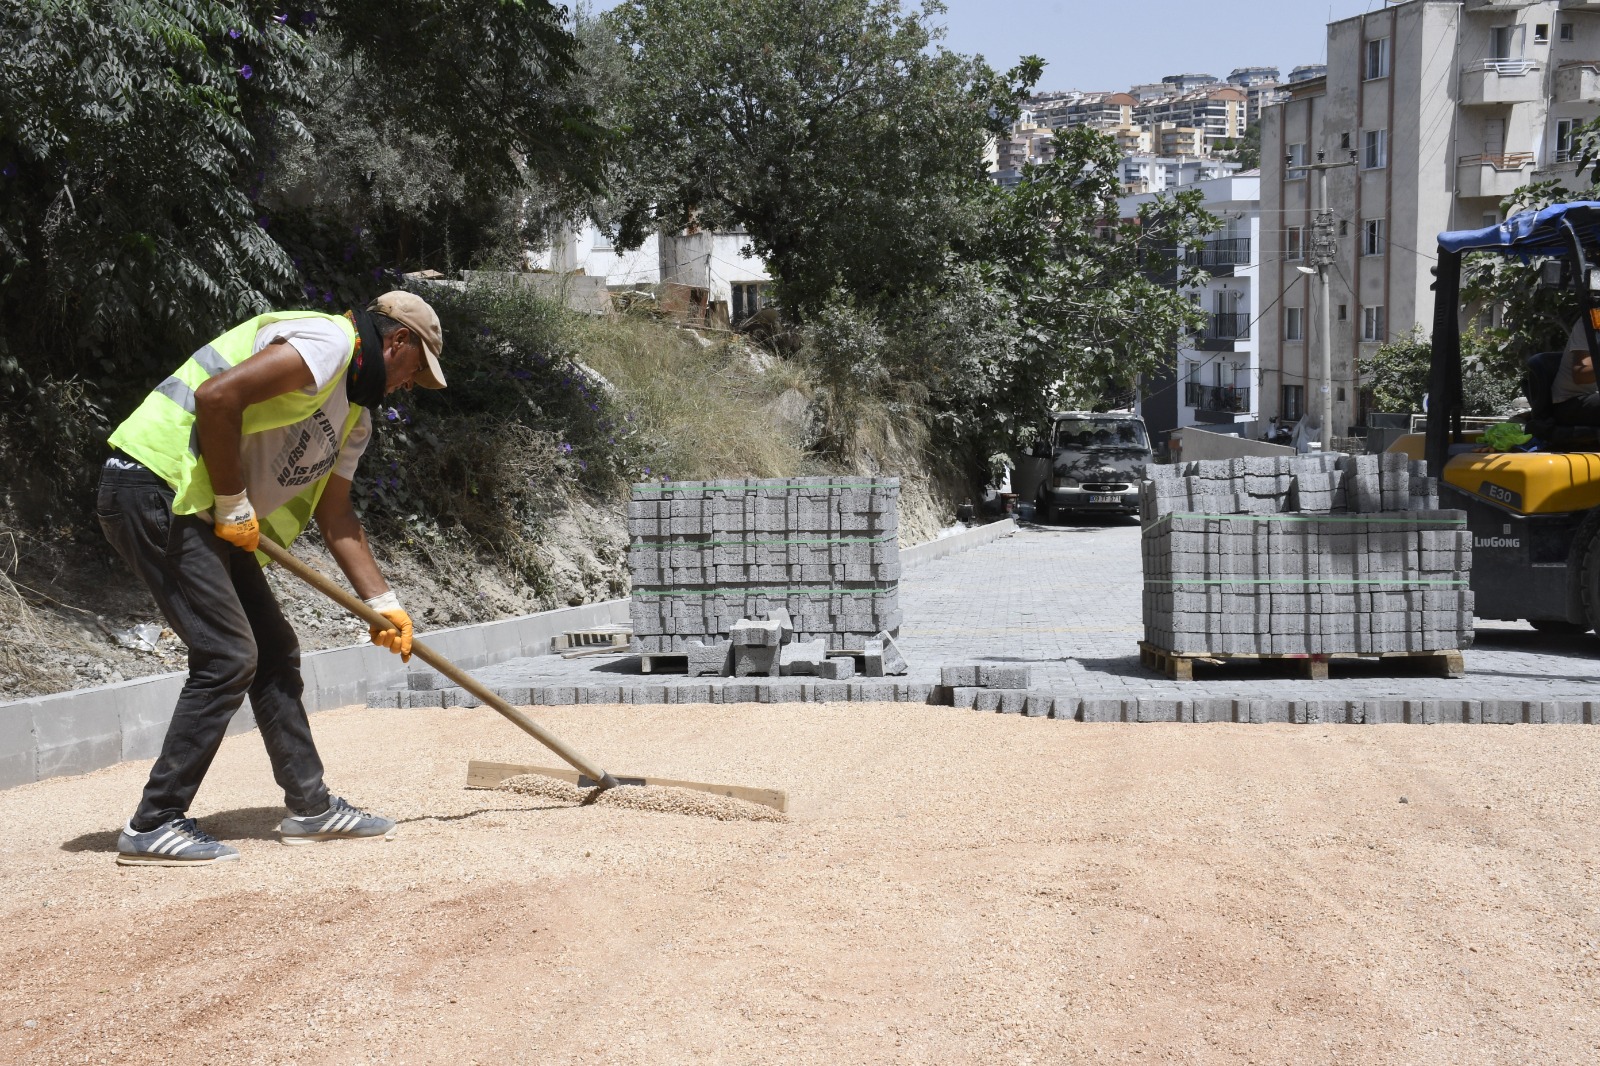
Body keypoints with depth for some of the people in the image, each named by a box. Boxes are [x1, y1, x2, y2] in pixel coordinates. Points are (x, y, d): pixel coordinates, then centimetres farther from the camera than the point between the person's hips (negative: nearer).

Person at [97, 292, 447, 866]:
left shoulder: (354, 418, 19)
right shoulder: (328, 341, -12)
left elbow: (334, 515, 22)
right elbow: (218, 395, -24)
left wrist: (384, 603, 19)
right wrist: (234, 505, -17)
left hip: (200, 511, 10)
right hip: (155, 488, -10)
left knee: (274, 651, 12)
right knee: (229, 657, -11)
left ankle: (311, 806, 21)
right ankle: (153, 827, -4)